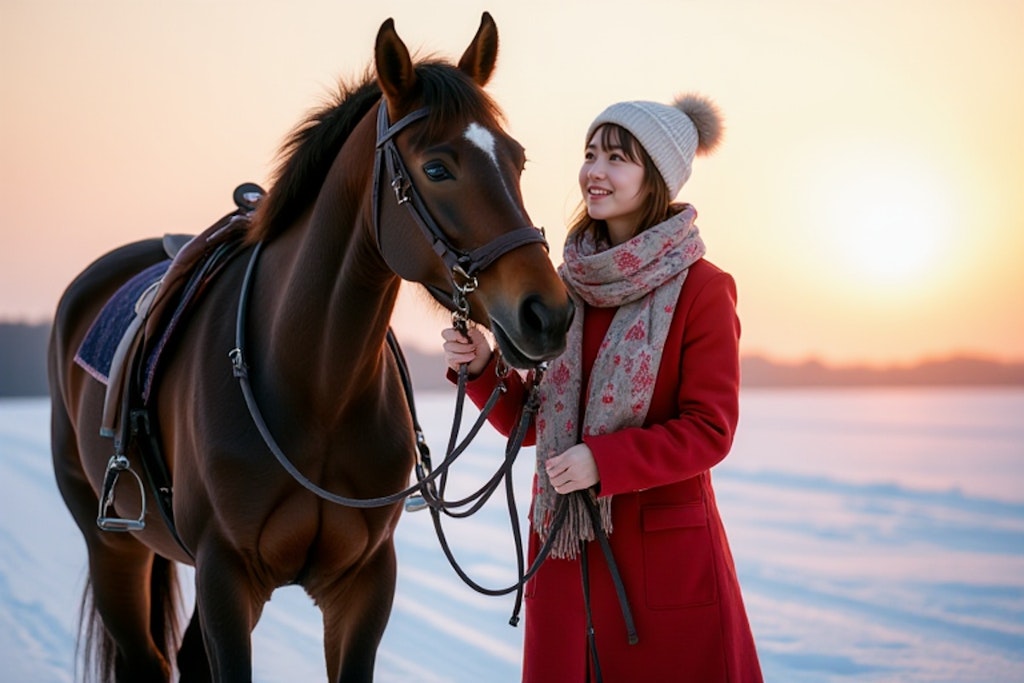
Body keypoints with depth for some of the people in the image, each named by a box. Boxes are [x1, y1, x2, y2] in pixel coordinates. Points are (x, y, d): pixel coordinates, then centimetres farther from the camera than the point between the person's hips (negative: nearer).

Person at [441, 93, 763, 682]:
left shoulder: (701, 290, -8)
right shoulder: (568, 286, 8)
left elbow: (709, 431, -11)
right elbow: (531, 421, 12)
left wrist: (604, 461, -22)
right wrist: (484, 367, -6)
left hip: (666, 552, -5)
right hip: (565, 549, 5)